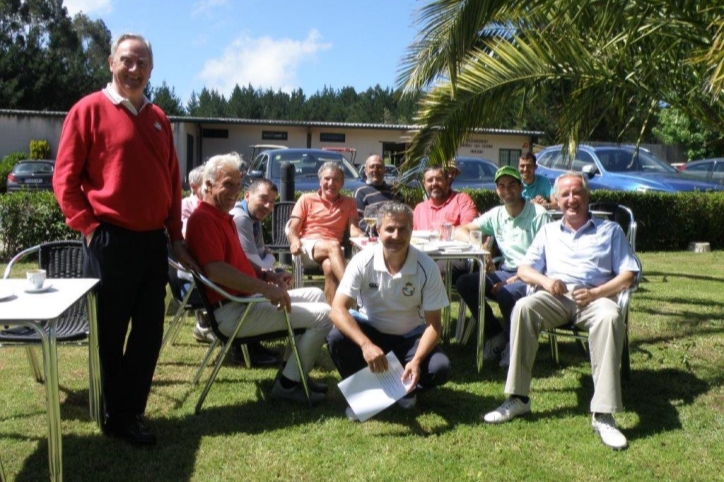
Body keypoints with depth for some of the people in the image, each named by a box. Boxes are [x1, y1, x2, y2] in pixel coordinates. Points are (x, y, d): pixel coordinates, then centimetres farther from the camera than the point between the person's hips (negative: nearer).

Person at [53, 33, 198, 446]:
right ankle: (118, 415, 23)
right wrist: (90, 228, -11)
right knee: (109, 334, 7)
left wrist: (176, 236, 11)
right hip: (111, 241, -6)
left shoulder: (159, 118, 13)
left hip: (154, 241, 6)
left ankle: (130, 411, 25)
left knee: (150, 333, 11)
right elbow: (66, 177, -5)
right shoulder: (89, 109, -4)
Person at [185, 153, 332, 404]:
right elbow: (215, 270, -30)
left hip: (248, 298, 11)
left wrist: (267, 275, 10)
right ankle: (287, 384, -1)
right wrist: (265, 288, -28)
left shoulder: (224, 217, 17)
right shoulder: (203, 219, -17)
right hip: (233, 311, -11)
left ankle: (296, 372, 20)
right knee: (325, 315, -13)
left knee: (316, 295, 22)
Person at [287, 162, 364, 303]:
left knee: (329, 266, -36)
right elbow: (293, 229, 7)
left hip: (331, 249, 1)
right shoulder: (306, 199, 15)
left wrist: (364, 238, -21)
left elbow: (354, 229, 4)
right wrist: (295, 241, -18)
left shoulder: (349, 203, 20)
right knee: (334, 246, -35)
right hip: (307, 247, -1)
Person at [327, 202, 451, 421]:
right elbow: (337, 309, -26)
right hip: (370, 330, 0)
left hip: (410, 337, 0)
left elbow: (433, 324, -15)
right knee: (336, 338, -30)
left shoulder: (427, 267, -19)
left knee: (440, 368, -26)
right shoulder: (363, 261, -20)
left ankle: (405, 387, 8)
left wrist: (417, 361, -32)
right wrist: (365, 344, -41)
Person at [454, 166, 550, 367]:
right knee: (464, 283, -13)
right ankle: (497, 334, 0)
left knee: (506, 294, -35)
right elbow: (460, 230, 7)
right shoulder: (496, 215, 9)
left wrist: (515, 279, -21)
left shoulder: (538, 215, -7)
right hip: (506, 272, 6)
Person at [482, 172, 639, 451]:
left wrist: (596, 293, -10)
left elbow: (628, 275, 8)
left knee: (610, 318, -37)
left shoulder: (610, 231, 20)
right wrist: (544, 280, -7)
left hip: (595, 297, -1)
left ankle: (603, 415, -37)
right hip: (556, 297, 2)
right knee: (523, 307, -32)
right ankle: (518, 398, -27)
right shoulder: (548, 231, 26)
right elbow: (524, 269, 16)